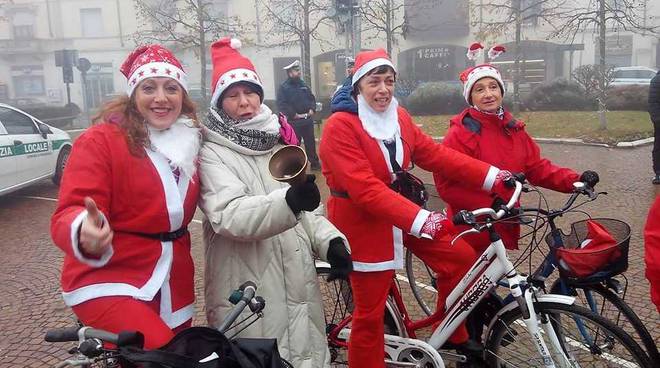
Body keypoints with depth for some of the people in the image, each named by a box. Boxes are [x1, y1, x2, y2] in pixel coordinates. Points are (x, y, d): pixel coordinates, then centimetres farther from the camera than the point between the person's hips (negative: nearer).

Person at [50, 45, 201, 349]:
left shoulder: (190, 141, 5)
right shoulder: (101, 140, -13)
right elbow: (68, 215, -18)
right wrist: (84, 233, -41)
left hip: (173, 287, 7)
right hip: (108, 283, -6)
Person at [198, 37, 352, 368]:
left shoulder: (278, 140, 10)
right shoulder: (213, 153, -9)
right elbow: (229, 215, -26)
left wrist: (330, 240, -1)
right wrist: (288, 201, -41)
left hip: (297, 288, 6)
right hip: (248, 300, -6)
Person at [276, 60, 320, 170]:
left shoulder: (303, 84, 12)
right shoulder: (283, 88, -7)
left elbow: (312, 98, 17)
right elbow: (282, 105, -16)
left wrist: (312, 109, -1)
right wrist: (294, 114, -18)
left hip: (308, 119, 5)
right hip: (294, 121, -5)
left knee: (311, 143, 13)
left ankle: (314, 163, 26)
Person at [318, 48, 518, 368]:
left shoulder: (399, 117, 4)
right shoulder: (340, 126, -18)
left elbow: (436, 154, 3)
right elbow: (365, 189, -28)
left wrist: (492, 177, -5)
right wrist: (420, 219, -36)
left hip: (402, 213, 7)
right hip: (363, 221, -7)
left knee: (460, 257, 3)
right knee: (370, 313, 1)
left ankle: (451, 335, 24)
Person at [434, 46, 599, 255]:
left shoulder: (513, 129, 7)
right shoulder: (462, 132, -14)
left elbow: (536, 167, 9)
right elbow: (447, 185, -18)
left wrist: (575, 181, -5)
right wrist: (492, 205, -25)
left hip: (505, 227, 6)